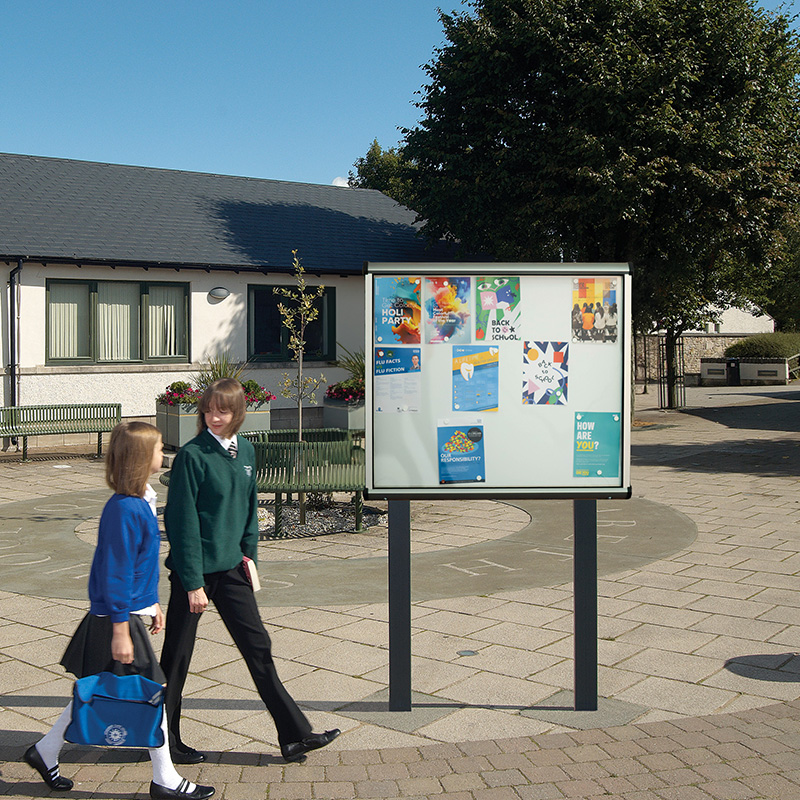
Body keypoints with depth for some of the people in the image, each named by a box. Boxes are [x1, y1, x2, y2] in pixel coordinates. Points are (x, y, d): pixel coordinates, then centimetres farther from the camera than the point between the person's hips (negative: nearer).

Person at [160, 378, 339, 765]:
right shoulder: (192, 456, -14)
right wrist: (194, 582, -16)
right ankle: (165, 740, 25)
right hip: (194, 569, -6)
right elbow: (182, 520, -15)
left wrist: (249, 553, 7)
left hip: (231, 567, 6)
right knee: (176, 656, 7)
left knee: (258, 646, 7)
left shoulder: (245, 451, 6)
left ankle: (294, 736, 13)